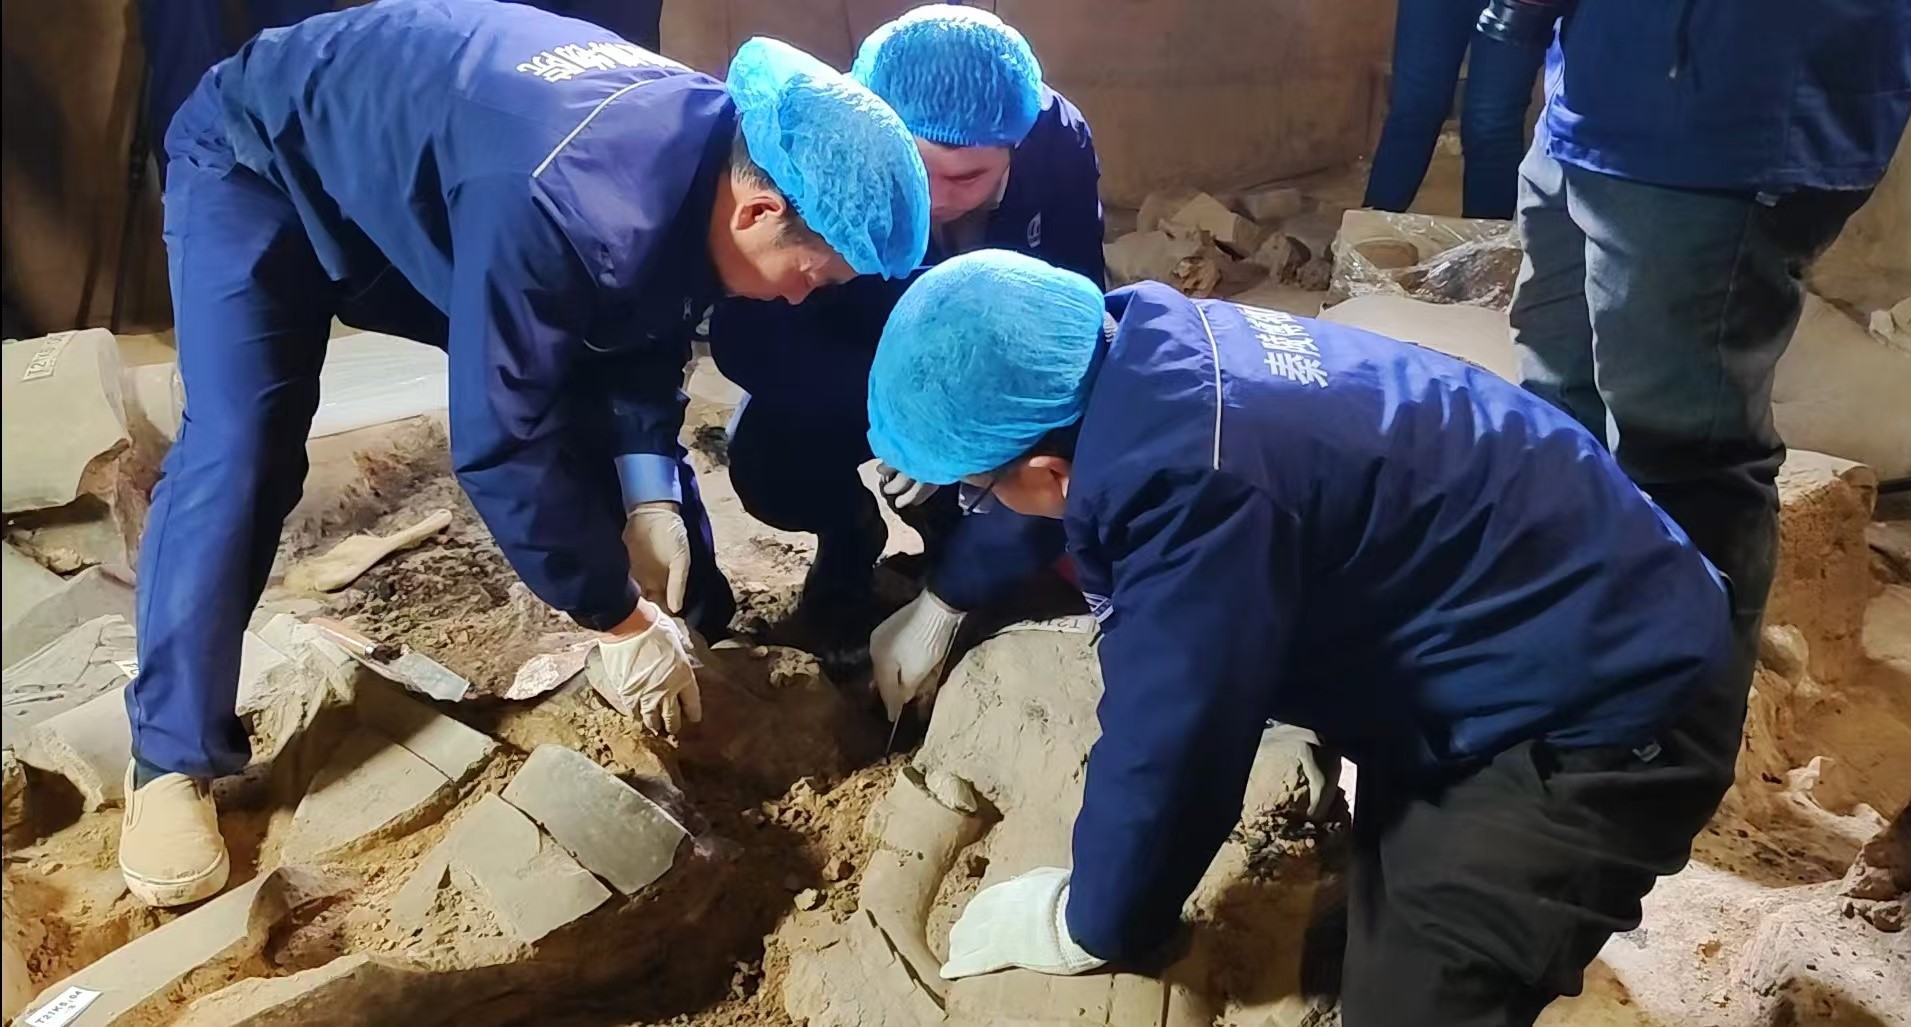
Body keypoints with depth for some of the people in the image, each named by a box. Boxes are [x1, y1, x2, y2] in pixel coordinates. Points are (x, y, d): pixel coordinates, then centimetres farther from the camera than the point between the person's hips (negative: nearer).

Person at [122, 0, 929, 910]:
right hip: (263, 162, -7)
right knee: (241, 449, -20)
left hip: (429, 183, 7)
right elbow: (504, 441, -37)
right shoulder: (556, 208, -45)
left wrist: (650, 489, -16)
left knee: (572, 377, 3)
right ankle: (172, 760, -5)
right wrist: (620, 621, -27)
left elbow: (647, 331, -4)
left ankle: (698, 631, 18)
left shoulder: (709, 158, -19)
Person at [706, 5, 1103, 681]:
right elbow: (744, 334, -30)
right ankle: (851, 538, 8)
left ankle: (947, 599, 2)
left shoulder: (1058, 144, -26)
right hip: (863, 371, -1)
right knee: (765, 463, -30)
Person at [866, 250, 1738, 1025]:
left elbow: (1170, 743, -26)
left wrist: (1091, 921, -8)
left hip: (1610, 713, -9)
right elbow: (1078, 514, 16)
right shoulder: (1141, 355, -6)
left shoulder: (1194, 485, -36)